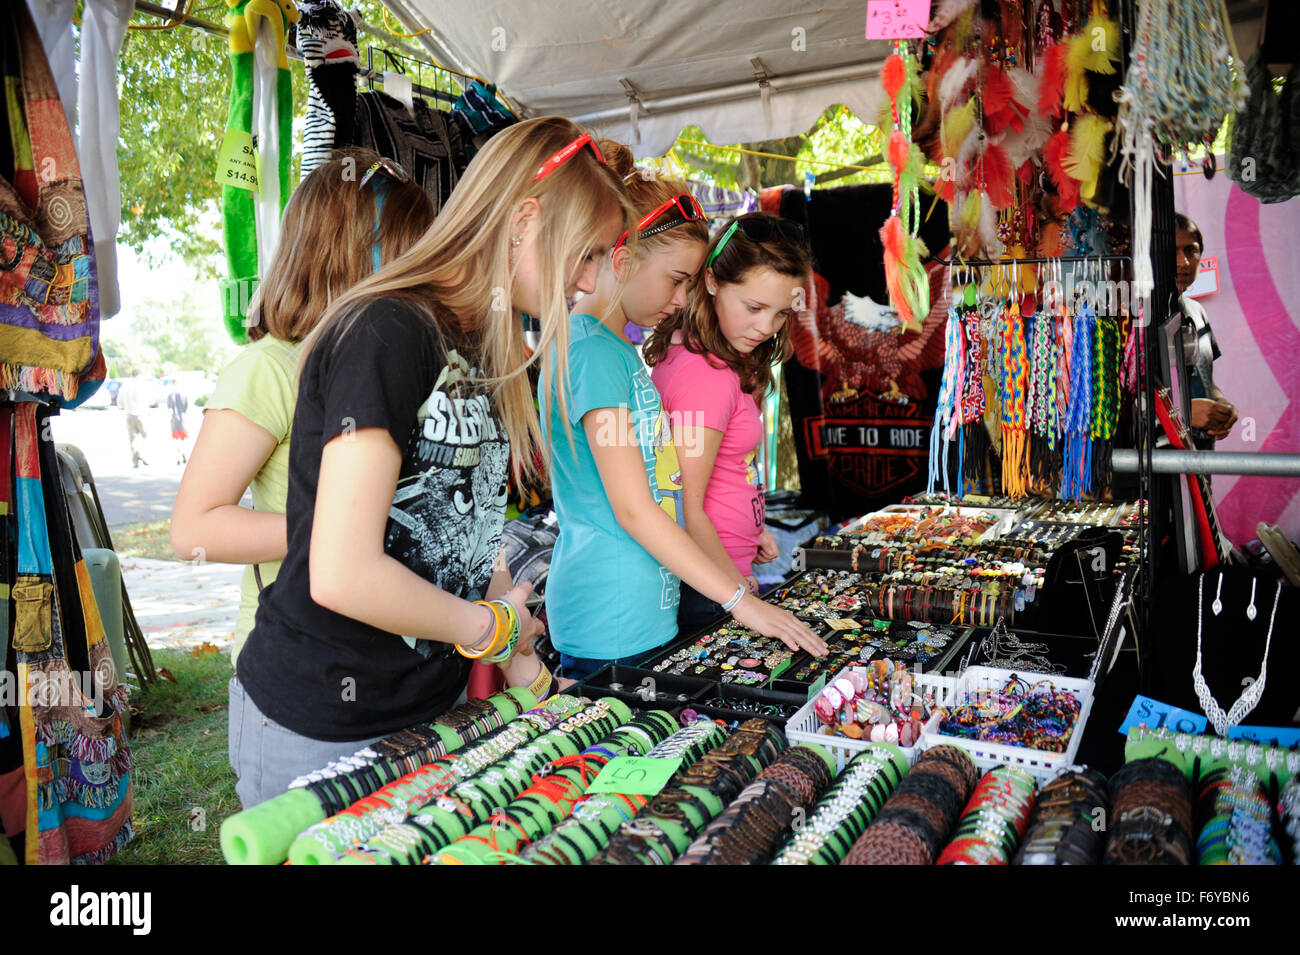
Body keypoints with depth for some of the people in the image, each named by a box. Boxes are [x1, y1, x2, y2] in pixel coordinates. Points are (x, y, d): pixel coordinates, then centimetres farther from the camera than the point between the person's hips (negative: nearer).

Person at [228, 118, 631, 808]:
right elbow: (343, 576, -27)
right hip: (320, 729, -8)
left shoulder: (484, 349, 9)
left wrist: (520, 660, 4)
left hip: (430, 701, 8)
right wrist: (494, 626, -13)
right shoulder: (386, 332, -21)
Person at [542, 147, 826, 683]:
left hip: (645, 608, 9)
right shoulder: (591, 351, -17)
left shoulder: (619, 348, 13)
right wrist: (740, 601, -18)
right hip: (611, 626, -9)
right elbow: (633, 509, -20)